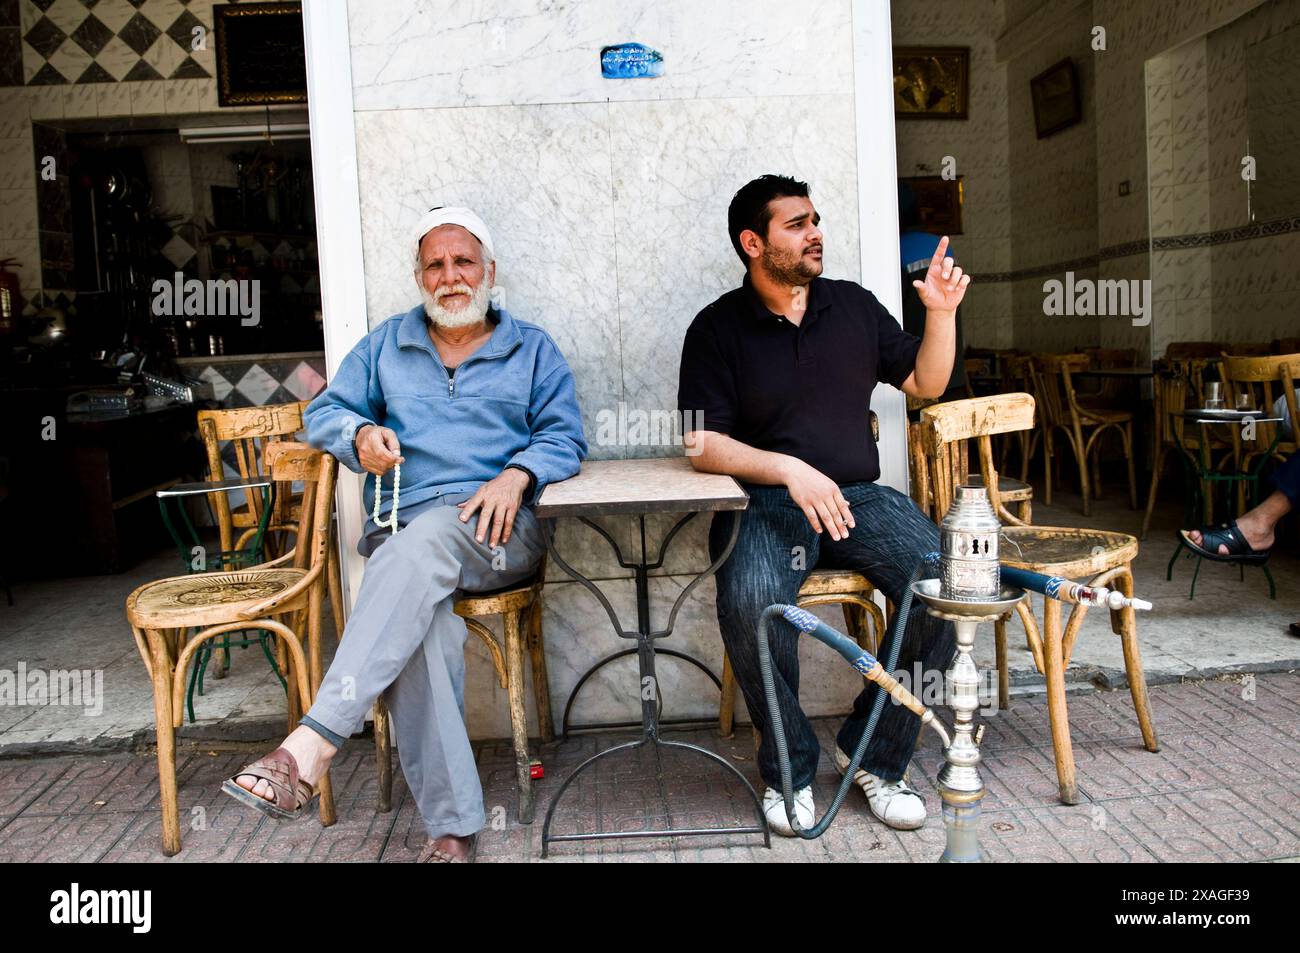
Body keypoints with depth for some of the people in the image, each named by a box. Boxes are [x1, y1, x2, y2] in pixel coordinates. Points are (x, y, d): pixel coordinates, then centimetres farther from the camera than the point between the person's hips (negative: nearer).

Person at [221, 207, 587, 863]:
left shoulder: (532, 349, 18)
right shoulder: (386, 345, 23)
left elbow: (565, 437, 8)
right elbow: (325, 413, 21)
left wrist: (516, 476, -13)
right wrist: (360, 433, -3)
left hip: (499, 531, -1)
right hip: (403, 530, 2)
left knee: (424, 540, -38)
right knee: (418, 624, -33)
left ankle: (311, 746, -43)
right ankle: (451, 826, -30)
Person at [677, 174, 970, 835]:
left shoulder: (853, 305, 15)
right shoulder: (718, 328, 2)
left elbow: (925, 383, 21)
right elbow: (703, 444, -7)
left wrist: (941, 313, 4)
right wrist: (789, 470, -22)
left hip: (858, 496, 4)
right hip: (763, 503, -3)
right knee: (750, 602, -35)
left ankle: (872, 753, -3)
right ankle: (789, 767, -8)